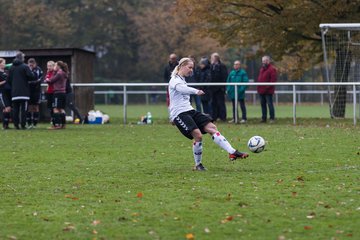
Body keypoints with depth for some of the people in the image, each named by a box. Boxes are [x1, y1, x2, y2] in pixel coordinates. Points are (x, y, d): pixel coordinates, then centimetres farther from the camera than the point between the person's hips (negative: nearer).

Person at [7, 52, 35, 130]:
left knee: (15, 109, 7)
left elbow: (9, 80, 11)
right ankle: (23, 125, -6)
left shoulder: (11, 68, 9)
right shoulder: (25, 67, -6)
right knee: (23, 109, -2)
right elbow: (32, 77, -13)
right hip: (24, 91, -4)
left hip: (14, 92, 4)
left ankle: (16, 124, 4)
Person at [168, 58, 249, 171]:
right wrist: (196, 91, -47)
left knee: (212, 127, -9)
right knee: (198, 135, -23)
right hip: (180, 114, -9)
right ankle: (198, 165, -6)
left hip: (190, 111, 9)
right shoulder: (175, 80, -7)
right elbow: (181, 88, -31)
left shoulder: (182, 80, 23)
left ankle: (232, 153, -17)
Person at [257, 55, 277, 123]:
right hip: (261, 91, 8)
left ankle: (272, 118, -1)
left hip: (268, 91, -8)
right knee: (263, 104, 11)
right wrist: (258, 87, 11)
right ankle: (263, 118, 17)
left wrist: (267, 87, -21)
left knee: (270, 104, -5)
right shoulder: (262, 69, 19)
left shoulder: (272, 69, -8)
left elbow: (273, 80, -15)